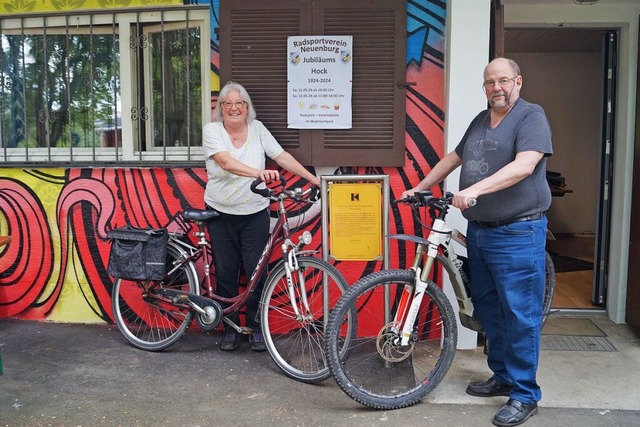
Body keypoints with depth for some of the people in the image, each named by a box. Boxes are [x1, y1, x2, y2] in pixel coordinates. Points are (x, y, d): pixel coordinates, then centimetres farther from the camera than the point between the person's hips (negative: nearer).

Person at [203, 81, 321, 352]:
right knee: (225, 272, 6)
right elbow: (226, 162, -25)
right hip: (221, 213, -1)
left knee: (256, 271, 1)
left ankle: (256, 327, 18)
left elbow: (282, 157, 1)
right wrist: (258, 172, -41)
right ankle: (230, 328, 22)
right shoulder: (212, 130, -7)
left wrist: (314, 179, -6)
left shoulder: (257, 129, 2)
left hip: (255, 213, 1)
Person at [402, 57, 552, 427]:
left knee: (520, 315, -2)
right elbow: (453, 158, 26)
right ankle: (502, 376, 30)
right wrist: (420, 188, 25)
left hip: (517, 234, -8)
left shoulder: (531, 115, -7)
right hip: (479, 231, 8)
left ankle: (525, 395, 10)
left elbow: (524, 165, -22)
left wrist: (475, 189, -31)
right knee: (487, 309, 14)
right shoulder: (480, 120, 16)